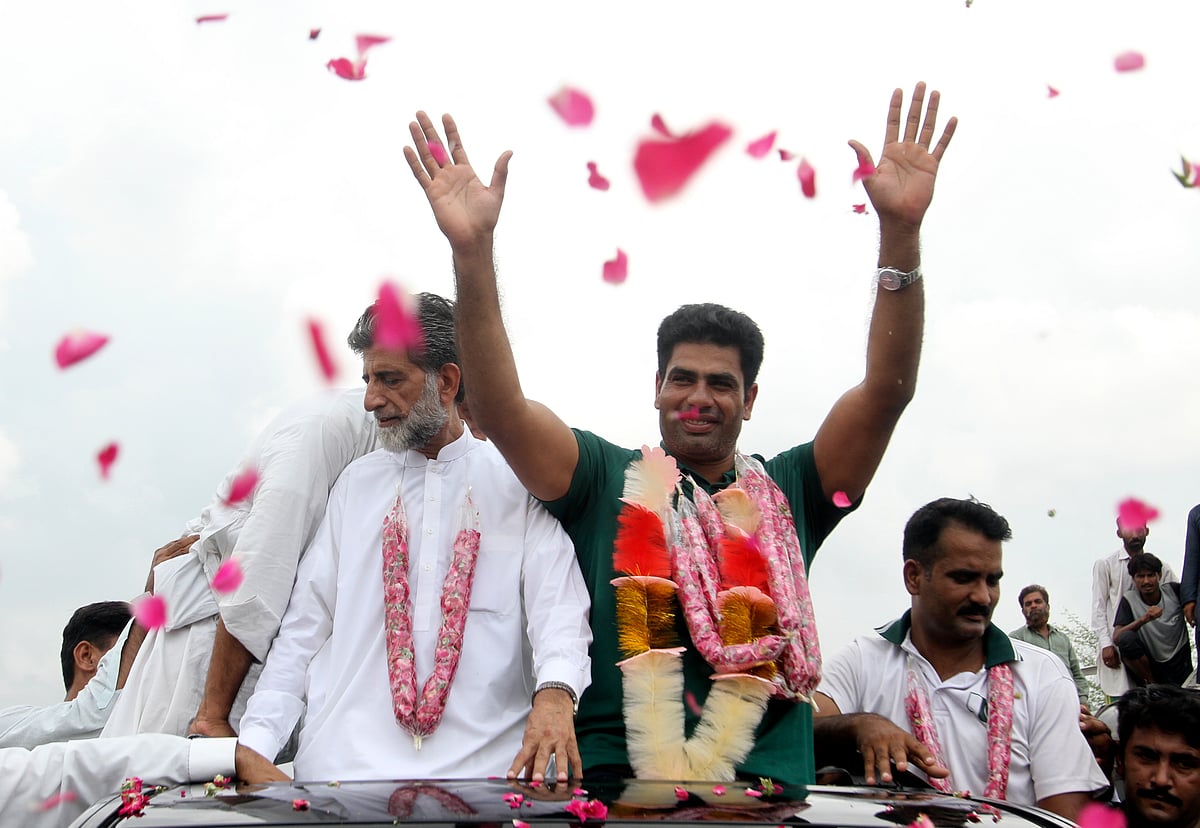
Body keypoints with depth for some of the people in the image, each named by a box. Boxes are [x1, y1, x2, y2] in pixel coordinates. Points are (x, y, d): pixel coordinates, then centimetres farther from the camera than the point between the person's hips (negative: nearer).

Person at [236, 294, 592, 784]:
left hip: (481, 765, -2)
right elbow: (304, 627, 13)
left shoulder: (518, 484, 7)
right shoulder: (356, 483, 17)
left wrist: (554, 693, -28)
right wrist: (254, 747, 0)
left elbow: (558, 606, -6)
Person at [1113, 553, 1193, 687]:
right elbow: (1116, 638, -18)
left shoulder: (1173, 591, -4)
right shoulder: (1129, 599, -7)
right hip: (1147, 666, 1)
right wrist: (1143, 620, -32)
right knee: (1126, 638, -27)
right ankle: (1151, 685, -12)